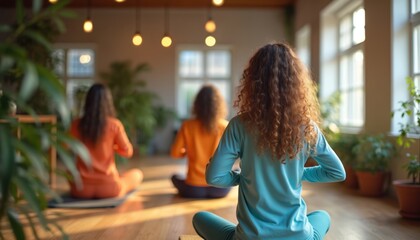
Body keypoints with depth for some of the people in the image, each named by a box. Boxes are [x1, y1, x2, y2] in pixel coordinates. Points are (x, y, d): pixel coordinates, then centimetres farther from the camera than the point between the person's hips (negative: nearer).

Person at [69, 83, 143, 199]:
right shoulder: (115, 125, -9)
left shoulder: (76, 124, -2)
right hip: (109, 188, -3)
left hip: (81, 188, 3)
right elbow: (128, 152, 1)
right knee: (138, 173, 26)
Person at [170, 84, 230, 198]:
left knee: (175, 177, 34)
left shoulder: (187, 126, -6)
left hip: (193, 189, 2)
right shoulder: (225, 126, -6)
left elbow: (175, 153, 1)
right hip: (219, 188, -1)